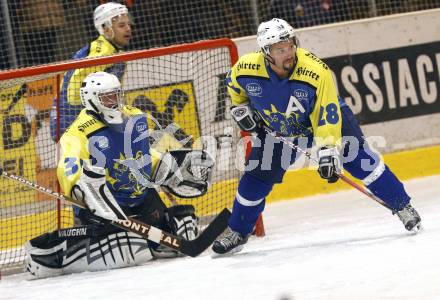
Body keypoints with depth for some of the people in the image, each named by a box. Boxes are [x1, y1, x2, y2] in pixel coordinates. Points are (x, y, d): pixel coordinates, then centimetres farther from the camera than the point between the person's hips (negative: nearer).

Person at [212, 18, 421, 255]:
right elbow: (233, 84, 1)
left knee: (360, 160, -16)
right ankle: (236, 234, 18)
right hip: (277, 129, 3)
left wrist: (328, 151, -38)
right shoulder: (246, 68, -25)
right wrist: (240, 108, -6)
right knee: (257, 177, -1)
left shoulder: (316, 72, -36)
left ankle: (402, 207, -3)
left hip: (325, 116, -3)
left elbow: (327, 115, -32)